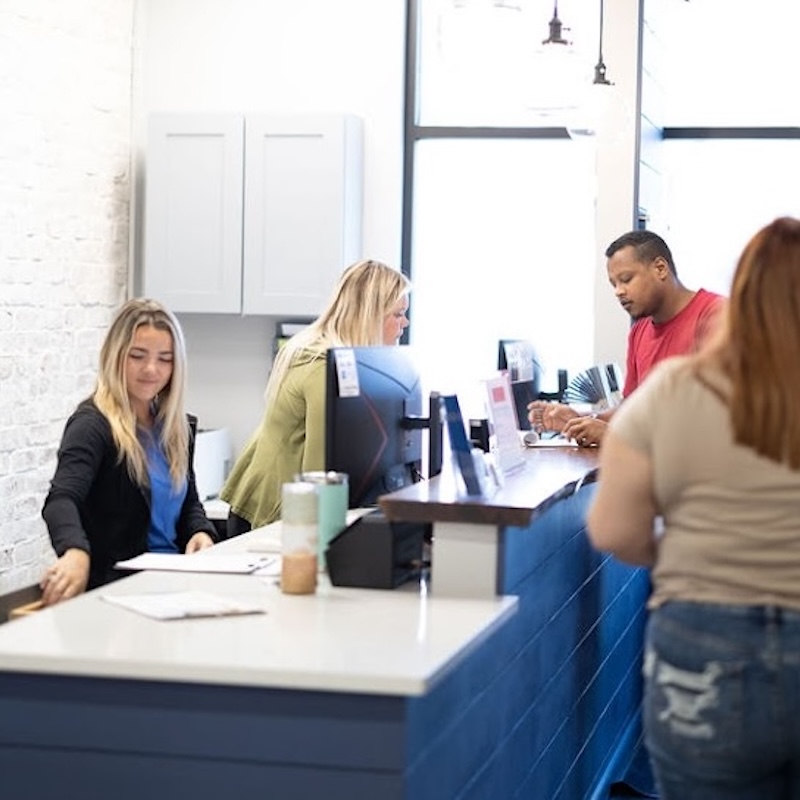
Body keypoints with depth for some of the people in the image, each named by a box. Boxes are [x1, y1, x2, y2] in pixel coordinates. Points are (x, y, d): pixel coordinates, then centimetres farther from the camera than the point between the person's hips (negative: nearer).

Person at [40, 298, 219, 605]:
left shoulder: (177, 427, 12)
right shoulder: (93, 424, -10)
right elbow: (62, 498, -27)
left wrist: (201, 533, -2)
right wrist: (76, 553, -48)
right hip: (114, 584, -7)